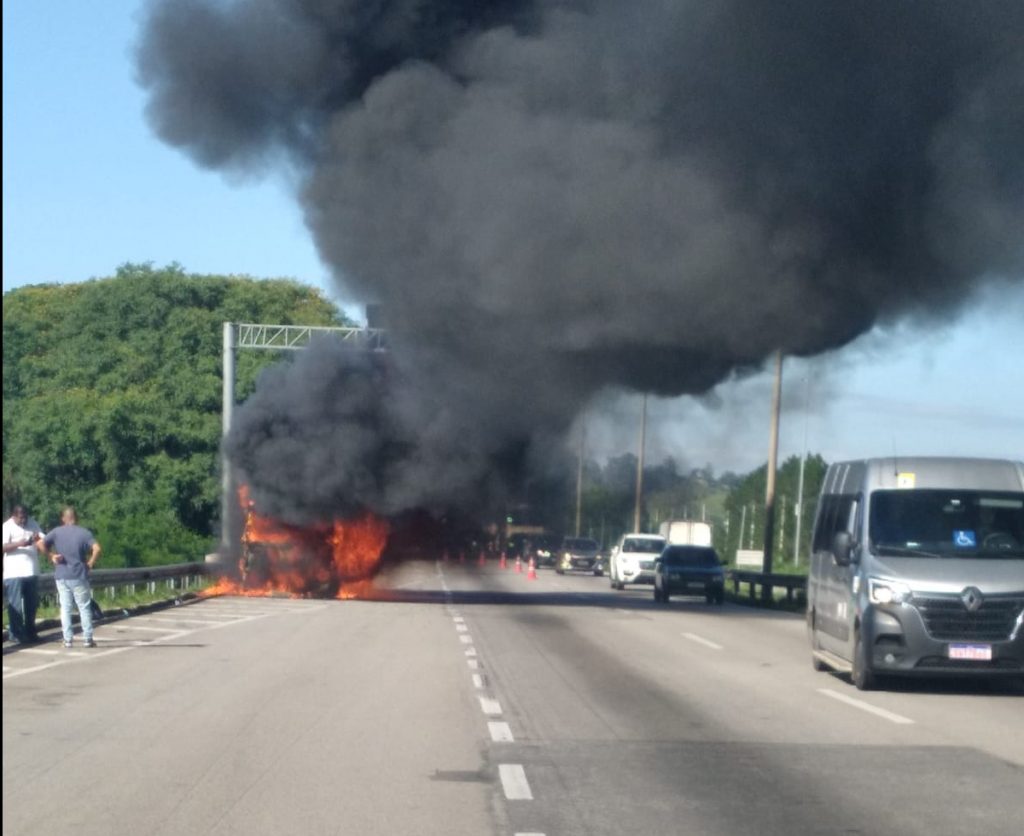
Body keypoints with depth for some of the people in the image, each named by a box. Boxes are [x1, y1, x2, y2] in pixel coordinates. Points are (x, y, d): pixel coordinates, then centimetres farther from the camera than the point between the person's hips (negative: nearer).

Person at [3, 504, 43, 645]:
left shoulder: (32, 523, 11)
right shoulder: (7, 527, -5)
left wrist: (38, 539, -13)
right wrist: (18, 544, -28)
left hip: (32, 571, 6)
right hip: (14, 573, -6)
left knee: (32, 604, 11)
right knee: (15, 606, -4)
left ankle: (30, 633, 21)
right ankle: (15, 634, 0)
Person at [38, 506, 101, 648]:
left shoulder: (57, 532, 2)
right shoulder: (84, 533, -5)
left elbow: (41, 543, -6)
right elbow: (96, 549, -18)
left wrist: (51, 555, 4)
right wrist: (91, 563, -6)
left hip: (61, 576, 2)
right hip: (79, 576, -2)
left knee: (65, 608, 8)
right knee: (84, 607, 6)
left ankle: (68, 639, 5)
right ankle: (88, 639, 6)